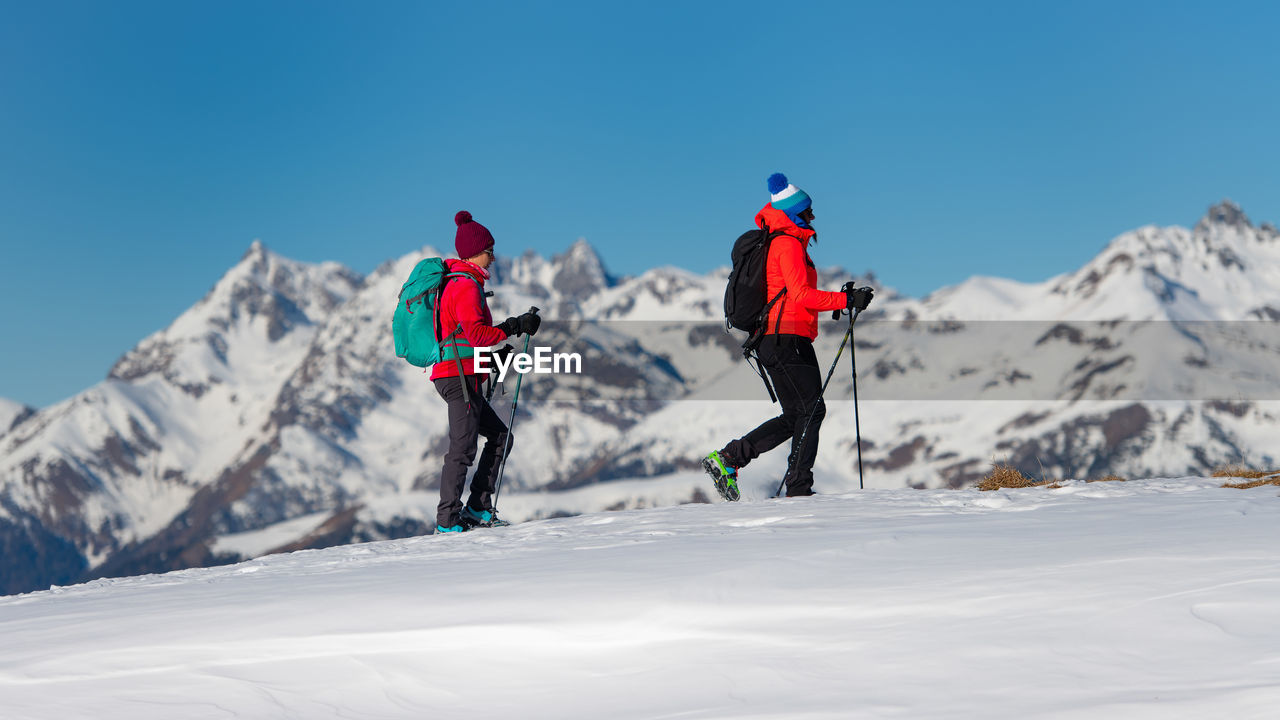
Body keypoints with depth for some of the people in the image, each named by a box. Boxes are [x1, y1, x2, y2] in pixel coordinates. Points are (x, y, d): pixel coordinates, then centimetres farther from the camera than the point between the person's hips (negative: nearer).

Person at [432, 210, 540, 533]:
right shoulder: (467, 286, -12)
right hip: (460, 376, -10)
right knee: (463, 449, -8)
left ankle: (477, 508, 10)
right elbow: (477, 334, -22)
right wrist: (516, 326, -16)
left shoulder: (456, 284, 20)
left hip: (458, 376, 10)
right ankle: (448, 519, -5)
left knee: (500, 437, 12)